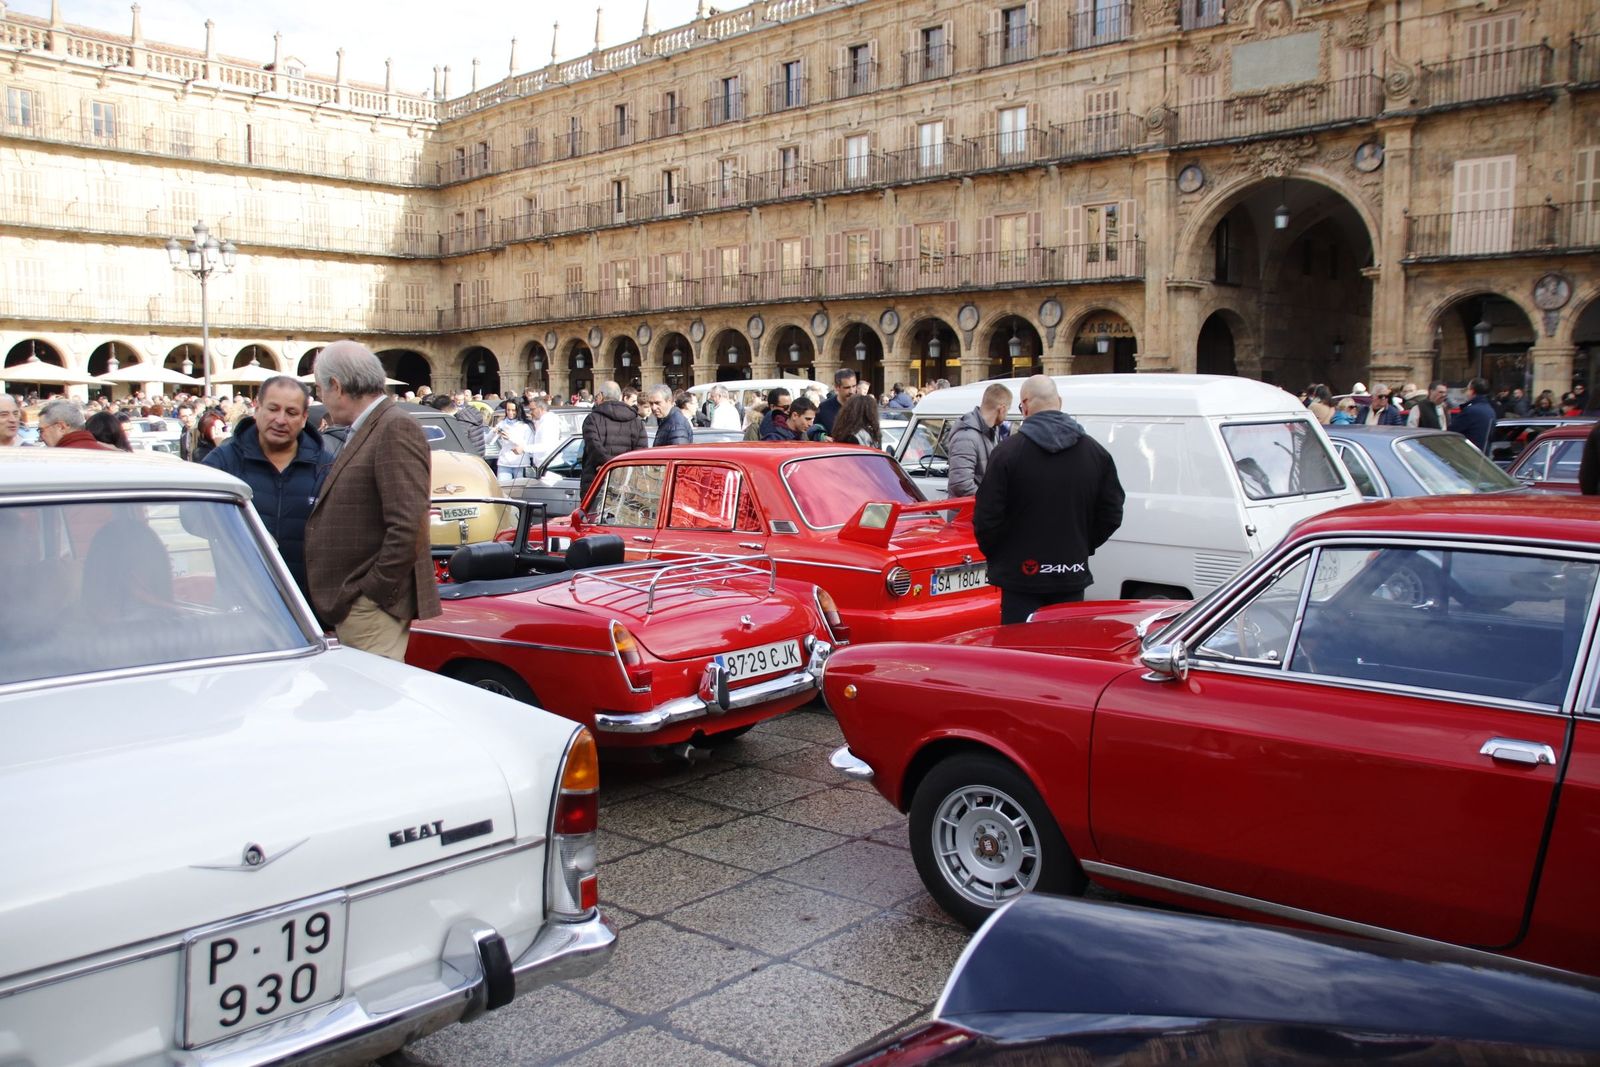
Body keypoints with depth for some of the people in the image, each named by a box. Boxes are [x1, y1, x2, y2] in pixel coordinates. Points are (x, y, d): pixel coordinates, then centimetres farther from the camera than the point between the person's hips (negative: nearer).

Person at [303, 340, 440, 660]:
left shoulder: (396, 429, -14)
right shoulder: (362, 433, 17)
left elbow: (408, 526, -22)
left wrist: (375, 592, -17)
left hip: (373, 609, -10)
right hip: (351, 608, 10)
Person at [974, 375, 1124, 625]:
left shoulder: (1007, 451, -11)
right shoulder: (1096, 452, 3)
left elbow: (987, 518, -11)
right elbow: (1111, 515, 5)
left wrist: (994, 555, 7)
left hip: (1021, 577, -4)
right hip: (1072, 577, 4)